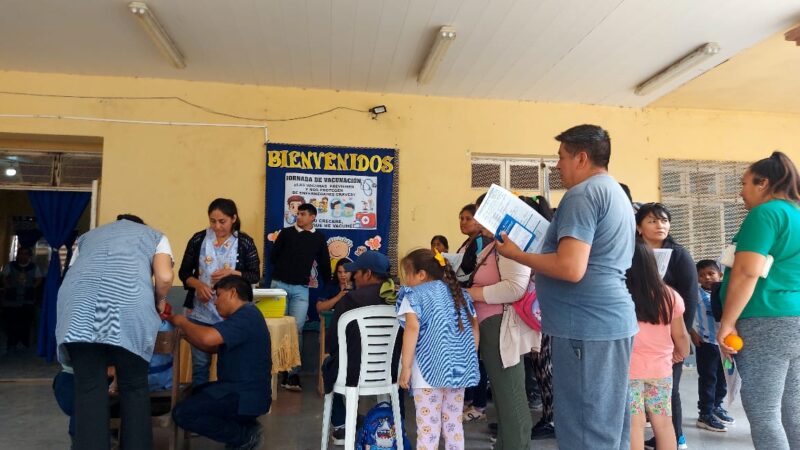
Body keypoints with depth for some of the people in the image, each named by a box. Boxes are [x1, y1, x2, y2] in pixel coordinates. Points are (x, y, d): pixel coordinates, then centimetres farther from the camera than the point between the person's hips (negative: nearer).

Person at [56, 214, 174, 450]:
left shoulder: (88, 236, 38)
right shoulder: (154, 235, 29)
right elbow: (165, 278, 10)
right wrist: (160, 302, 28)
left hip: (78, 308, 3)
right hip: (130, 303, -2)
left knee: (89, 390, 5)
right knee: (134, 387, 9)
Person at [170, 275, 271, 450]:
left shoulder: (247, 315, -20)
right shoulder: (243, 316, 16)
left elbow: (208, 338, -32)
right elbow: (213, 347, 19)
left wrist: (182, 322, -13)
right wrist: (185, 332, 9)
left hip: (246, 396, -11)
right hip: (241, 389, 11)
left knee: (182, 413, -15)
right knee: (193, 395, 28)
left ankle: (246, 435, -5)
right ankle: (242, 425, 12)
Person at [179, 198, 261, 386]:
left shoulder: (245, 242, -3)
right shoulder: (198, 239, 1)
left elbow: (255, 276, 0)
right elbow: (183, 273, 5)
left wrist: (232, 273, -17)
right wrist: (198, 284, -15)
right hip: (200, 312, 1)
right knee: (199, 363, 10)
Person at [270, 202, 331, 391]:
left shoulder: (319, 237, 6)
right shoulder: (286, 232, 3)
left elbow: (324, 263, 13)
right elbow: (273, 256, 8)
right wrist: (282, 269, 9)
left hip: (301, 289, 0)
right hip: (279, 284, 0)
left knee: (296, 330, -4)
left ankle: (292, 375, 0)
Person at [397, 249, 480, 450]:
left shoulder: (414, 296, -2)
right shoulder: (459, 293, 15)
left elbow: (412, 328, -17)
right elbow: (474, 328, 14)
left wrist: (406, 367, -14)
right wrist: (471, 359, 21)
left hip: (429, 369, -6)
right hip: (458, 368, 6)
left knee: (428, 426, 1)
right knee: (454, 423, 15)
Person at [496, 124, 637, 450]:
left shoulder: (582, 194, -14)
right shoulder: (615, 192, 18)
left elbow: (571, 269, -25)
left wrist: (516, 254, -12)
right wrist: (538, 246, 21)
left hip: (587, 327, -10)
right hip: (613, 322, 11)